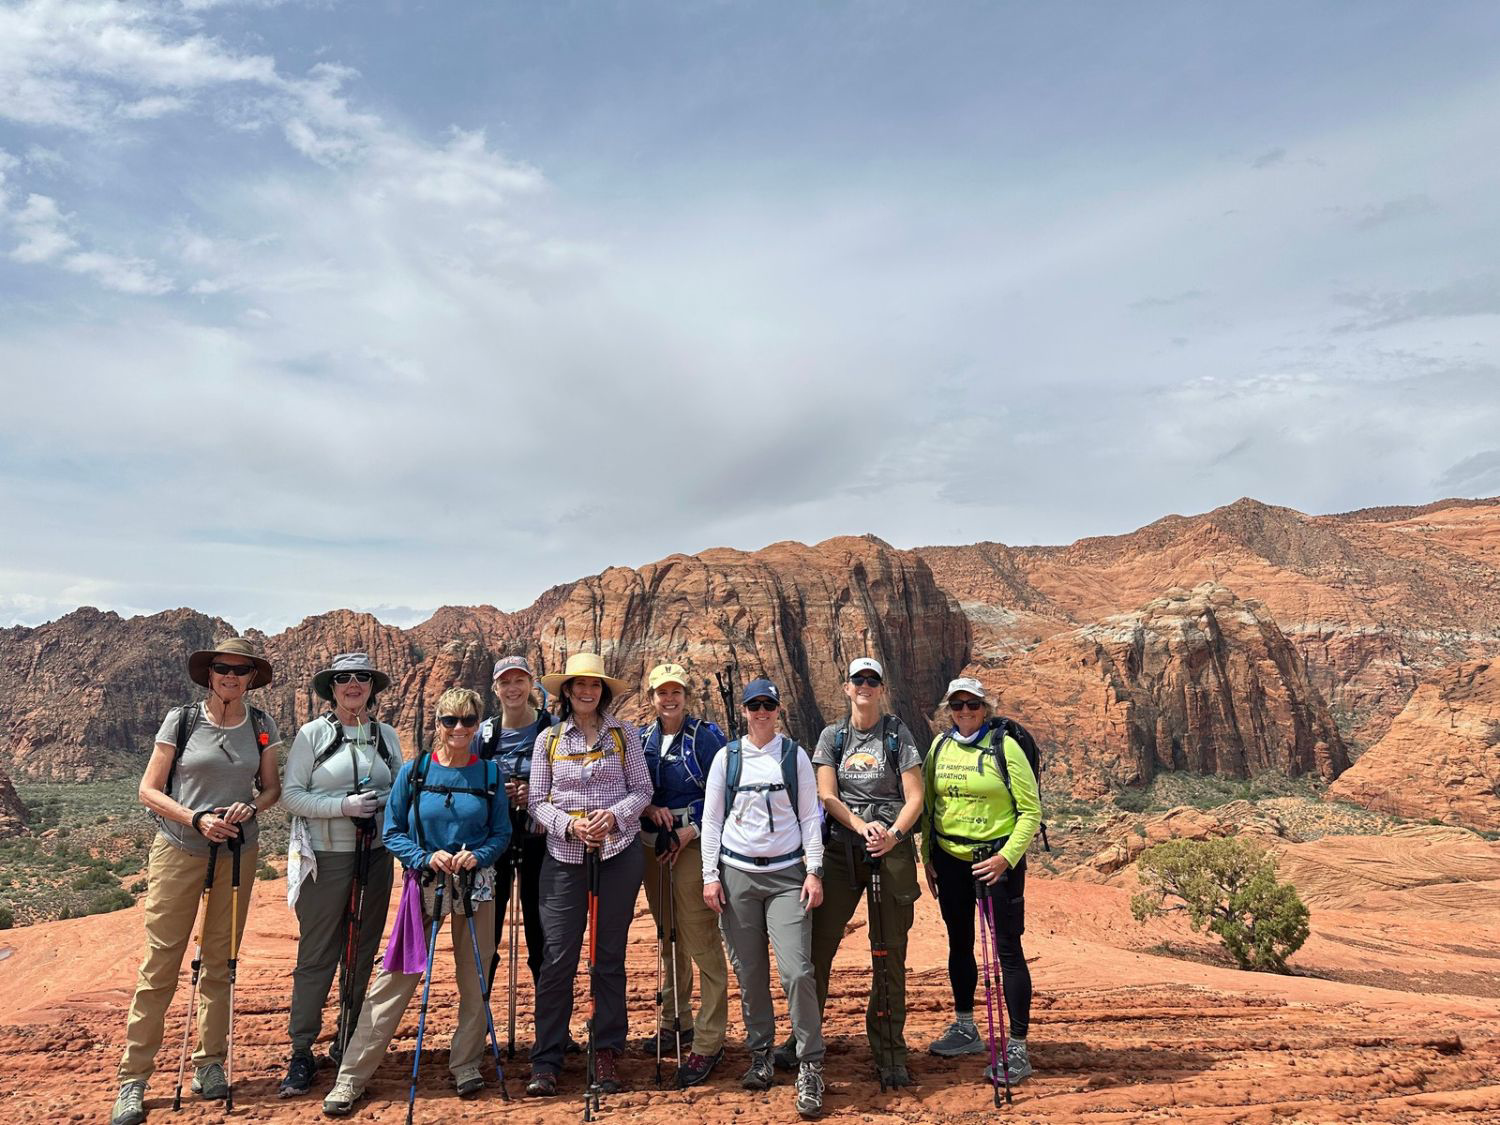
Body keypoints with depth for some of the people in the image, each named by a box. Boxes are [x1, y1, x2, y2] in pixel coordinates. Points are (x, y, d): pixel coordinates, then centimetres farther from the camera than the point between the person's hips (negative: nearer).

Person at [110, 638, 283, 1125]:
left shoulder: (262, 725, 2)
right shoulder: (182, 720, -5)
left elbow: (272, 787, 8)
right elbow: (149, 789, -3)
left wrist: (251, 807, -13)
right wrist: (196, 819, -17)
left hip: (238, 852, 2)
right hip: (179, 850, -2)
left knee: (221, 961, 10)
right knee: (160, 963, -2)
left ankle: (209, 1064, 23)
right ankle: (132, 1079, 9)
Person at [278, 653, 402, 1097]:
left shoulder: (387, 736, 9)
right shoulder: (312, 733, -2)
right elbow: (291, 794, -7)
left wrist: (381, 802, -9)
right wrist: (343, 806, -19)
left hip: (375, 857, 4)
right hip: (325, 858, -4)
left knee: (363, 955, 11)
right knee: (316, 957, -1)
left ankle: (348, 1044, 26)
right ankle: (301, 1054, 10)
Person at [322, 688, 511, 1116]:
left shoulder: (490, 774, 1)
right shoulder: (413, 772, -2)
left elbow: (502, 833, 3)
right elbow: (393, 832, 0)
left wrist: (478, 856, -16)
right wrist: (426, 857, -15)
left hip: (475, 885, 1)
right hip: (423, 884, -1)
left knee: (475, 980, 8)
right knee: (394, 980, -2)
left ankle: (466, 1065, 25)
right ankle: (351, 1077, 6)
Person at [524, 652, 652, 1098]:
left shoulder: (624, 735, 5)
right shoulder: (548, 740, 6)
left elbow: (642, 790, 3)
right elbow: (537, 801, 3)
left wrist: (614, 815, -14)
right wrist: (570, 825, -14)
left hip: (619, 854, 0)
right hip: (564, 857, 0)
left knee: (610, 957, 6)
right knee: (557, 958, -2)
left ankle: (607, 1054, 18)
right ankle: (545, 1064, 8)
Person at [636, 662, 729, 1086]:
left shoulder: (706, 737, -5)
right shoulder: (642, 739, 10)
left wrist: (691, 830, -16)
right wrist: (649, 808, -10)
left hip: (693, 845, -6)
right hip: (652, 845, 6)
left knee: (701, 941, -7)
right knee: (668, 936, 16)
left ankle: (708, 1042, -1)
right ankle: (675, 1021, 31)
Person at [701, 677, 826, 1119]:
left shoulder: (795, 756, 5)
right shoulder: (727, 757, 6)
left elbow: (809, 816, 5)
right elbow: (711, 819, 7)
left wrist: (814, 870, -3)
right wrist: (710, 875, 1)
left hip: (787, 875, -1)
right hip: (737, 875, 1)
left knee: (797, 970, -10)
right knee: (749, 972, 6)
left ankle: (810, 1067, 0)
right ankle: (760, 1057, 23)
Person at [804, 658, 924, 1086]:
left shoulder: (898, 734, 4)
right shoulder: (832, 736, 8)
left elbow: (915, 798, -2)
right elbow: (827, 796, 1)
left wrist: (894, 834, -19)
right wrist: (862, 826, -15)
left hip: (893, 848, -1)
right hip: (841, 847, 1)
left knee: (890, 954, 2)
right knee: (818, 945, 0)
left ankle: (890, 1055, 12)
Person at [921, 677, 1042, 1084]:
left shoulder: (1004, 746, -10)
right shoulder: (941, 745, 4)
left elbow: (1031, 810, -10)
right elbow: (928, 804, 12)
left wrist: (1006, 857, -18)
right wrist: (927, 857, 9)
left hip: (997, 860, -5)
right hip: (950, 859, 5)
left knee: (1008, 950, -3)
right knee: (959, 945, 17)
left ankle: (1018, 1048, 7)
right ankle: (965, 1028, 34)